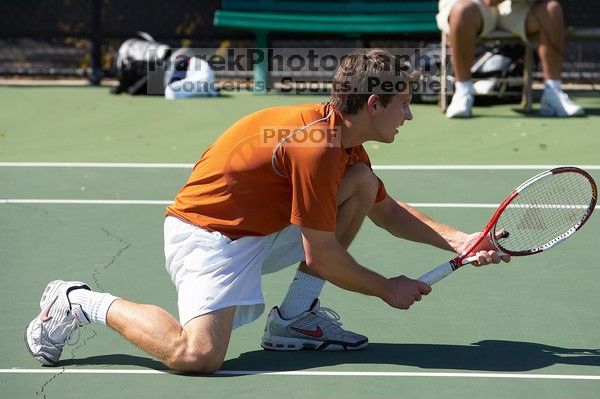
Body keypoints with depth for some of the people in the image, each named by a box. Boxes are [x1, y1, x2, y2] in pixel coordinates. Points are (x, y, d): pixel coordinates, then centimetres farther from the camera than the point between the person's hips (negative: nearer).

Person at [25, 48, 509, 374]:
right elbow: (323, 258, -19)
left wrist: (459, 240, 8)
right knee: (198, 354, -30)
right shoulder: (317, 148, -25)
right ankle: (81, 302, -6)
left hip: (263, 229, 10)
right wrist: (387, 289, -4)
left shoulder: (344, 140, 6)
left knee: (364, 183, 3)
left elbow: (388, 212, 21)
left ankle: (295, 316, 5)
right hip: (206, 232, -10)